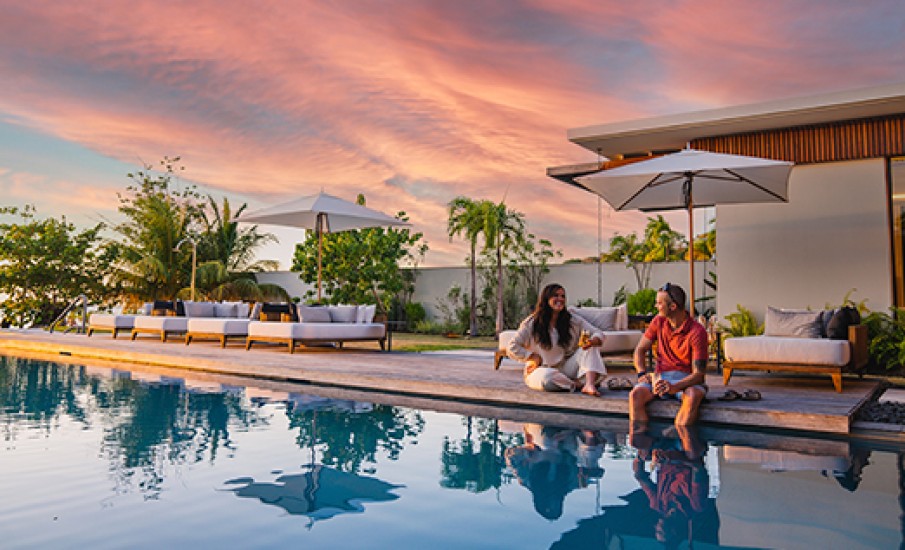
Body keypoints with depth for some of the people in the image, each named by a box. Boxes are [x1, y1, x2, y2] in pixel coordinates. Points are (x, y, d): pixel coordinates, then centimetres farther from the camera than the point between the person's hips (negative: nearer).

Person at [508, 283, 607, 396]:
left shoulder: (573, 321, 2)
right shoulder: (531, 323, -7)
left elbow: (598, 334, -2)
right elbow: (512, 348, -8)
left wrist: (592, 341, -25)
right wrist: (535, 358, -15)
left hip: (566, 369, 4)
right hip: (543, 369, -3)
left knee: (590, 347, -18)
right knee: (547, 377, -40)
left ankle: (589, 384, -36)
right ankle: (578, 384, -18)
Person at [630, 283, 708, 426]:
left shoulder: (697, 332, -12)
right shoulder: (659, 321, 4)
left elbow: (698, 374, -16)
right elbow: (640, 349, 13)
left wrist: (674, 387, -34)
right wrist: (642, 374, -7)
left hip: (686, 379, -3)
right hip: (660, 376, 4)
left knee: (693, 396, -38)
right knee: (636, 394, -26)